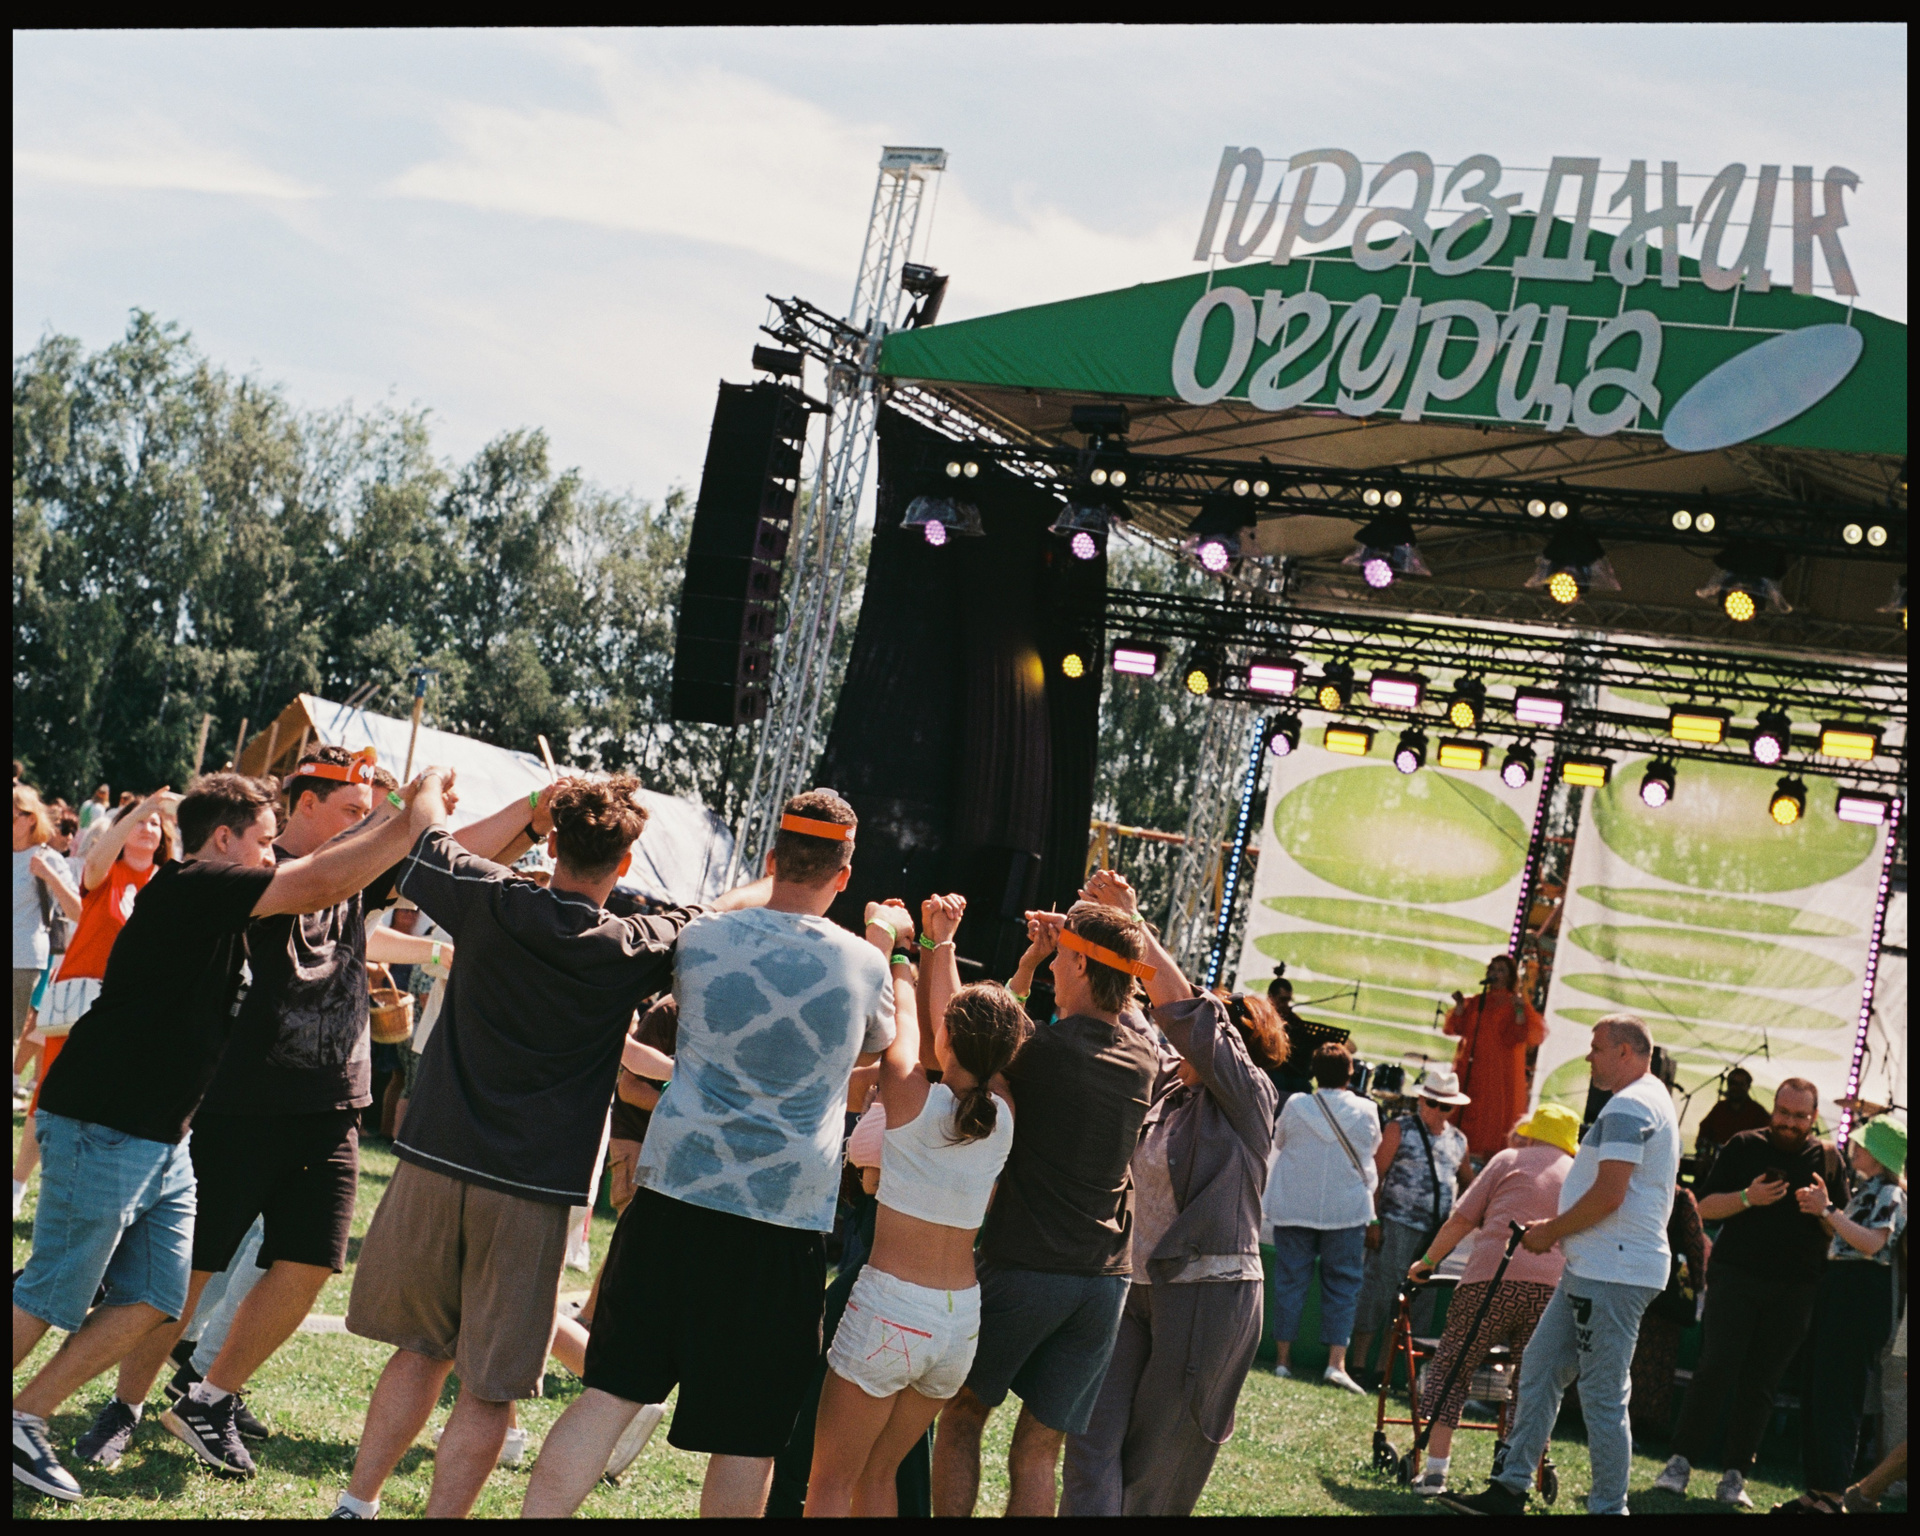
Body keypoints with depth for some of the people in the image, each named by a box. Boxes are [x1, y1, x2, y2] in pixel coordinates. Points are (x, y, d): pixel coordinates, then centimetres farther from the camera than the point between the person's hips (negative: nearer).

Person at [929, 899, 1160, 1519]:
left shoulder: (1046, 1049, -14)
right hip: (1106, 1279, 5)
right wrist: (1060, 944, 18)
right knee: (1038, 1451, 8)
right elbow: (1124, 1000, 27)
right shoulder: (1145, 1055, 3)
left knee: (963, 1414, 14)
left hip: (1022, 1266, -5)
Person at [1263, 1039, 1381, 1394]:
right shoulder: (1366, 1111, -6)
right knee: (1342, 1284, 4)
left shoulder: (1296, 1106, -6)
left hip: (1293, 1208, 1)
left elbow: (1278, 1142, 9)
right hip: (1346, 1209, -1)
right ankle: (1337, 1361, -6)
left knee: (1291, 1279, 9)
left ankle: (1284, 1357, 11)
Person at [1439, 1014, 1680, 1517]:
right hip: (1591, 1268, 11)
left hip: (1610, 1274, -11)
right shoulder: (1652, 1100, 20)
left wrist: (1550, 1232, -9)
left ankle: (1608, 1508, -1)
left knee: (1603, 1397, -6)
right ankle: (1511, 1488, 15)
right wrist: (1557, 1230, 18)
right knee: (1539, 1368, 12)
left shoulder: (1628, 1107, -15)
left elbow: (1609, 1195, -22)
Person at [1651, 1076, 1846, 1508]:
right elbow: (1705, 1206, 3)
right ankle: (1682, 1461, -4)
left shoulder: (1828, 1159, 9)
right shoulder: (1744, 1146, 5)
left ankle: (1734, 1476, 7)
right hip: (1735, 1276, -1)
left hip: (1794, 1290, 2)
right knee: (1716, 1369, -10)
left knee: (1760, 1384, 3)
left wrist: (1826, 1211, -11)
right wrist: (1748, 1198, -14)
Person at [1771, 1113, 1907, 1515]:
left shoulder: (1889, 1194, -9)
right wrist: (1821, 1210, 5)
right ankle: (1817, 1491, 15)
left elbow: (1872, 1242, -22)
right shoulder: (1864, 1190, 20)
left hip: (1862, 1296, -10)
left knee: (1836, 1395, -10)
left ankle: (1831, 1497, -8)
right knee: (1815, 1391, 10)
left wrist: (1829, 1211, -18)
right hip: (1838, 1287, 10)